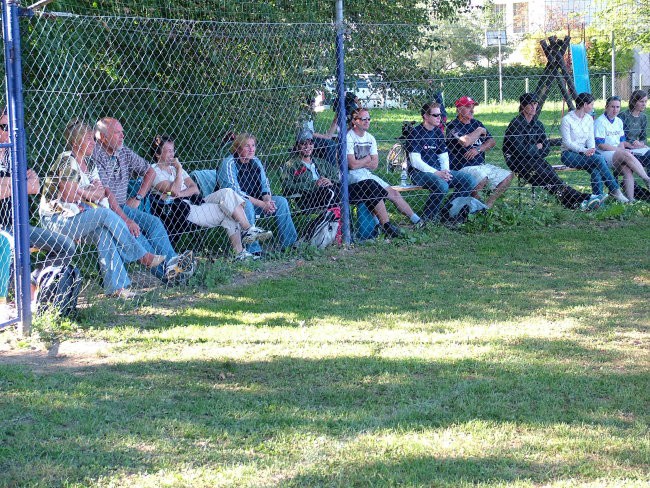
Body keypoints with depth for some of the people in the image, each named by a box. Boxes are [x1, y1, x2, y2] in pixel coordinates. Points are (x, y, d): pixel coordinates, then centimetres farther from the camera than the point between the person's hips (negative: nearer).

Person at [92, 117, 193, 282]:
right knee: (133, 230, -30)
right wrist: (126, 220, -27)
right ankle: (164, 271, -37)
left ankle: (171, 262, -33)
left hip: (122, 207, 7)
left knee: (153, 222, -16)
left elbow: (150, 172, 22)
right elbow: (106, 192, -21)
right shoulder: (95, 156, -13)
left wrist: (138, 198, 8)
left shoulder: (124, 152, 10)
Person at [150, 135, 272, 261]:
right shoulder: (154, 171, -3)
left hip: (194, 203, 8)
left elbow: (195, 189, 11)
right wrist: (179, 169, -8)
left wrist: (180, 194, -9)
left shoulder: (174, 167, 21)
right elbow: (174, 191, -18)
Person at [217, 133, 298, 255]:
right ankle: (253, 250, -38)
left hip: (256, 200, 7)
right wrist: (262, 204, -27)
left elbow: (265, 185, 9)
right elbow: (235, 192, -24)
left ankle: (290, 243, -5)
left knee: (281, 201, -9)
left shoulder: (256, 161, 7)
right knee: (246, 204, -38)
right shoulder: (229, 164, -16)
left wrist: (267, 200, -16)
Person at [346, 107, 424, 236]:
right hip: (352, 176, -8)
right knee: (375, 191, -32)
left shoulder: (370, 138, 14)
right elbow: (353, 165, -18)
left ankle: (418, 221, 3)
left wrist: (360, 162, -9)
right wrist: (367, 159, -1)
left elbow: (374, 164, 6)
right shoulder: (348, 138, -10)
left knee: (394, 193, -1)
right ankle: (386, 224, -29)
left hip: (368, 175, 8)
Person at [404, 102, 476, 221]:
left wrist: (445, 171, -5)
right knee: (442, 185, -37)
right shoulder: (416, 133, -8)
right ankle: (429, 215, -15)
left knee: (469, 180, -9)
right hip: (418, 172, -7)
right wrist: (436, 173, -21)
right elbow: (415, 161, -14)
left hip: (438, 171, 7)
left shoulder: (438, 132, 16)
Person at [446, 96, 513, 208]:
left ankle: (487, 206, -2)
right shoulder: (452, 126, -8)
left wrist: (478, 149, -6)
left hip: (481, 165, 9)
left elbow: (492, 141, 15)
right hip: (463, 168, -9)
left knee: (508, 176, 1)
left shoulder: (476, 123, 17)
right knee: (482, 177, -37)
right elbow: (465, 142, -25)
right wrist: (479, 131, -8)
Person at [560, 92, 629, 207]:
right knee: (599, 159, -29)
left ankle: (597, 196, -44)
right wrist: (584, 150, -25)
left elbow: (590, 139, 8)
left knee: (596, 169, -30)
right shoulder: (567, 119, -8)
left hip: (584, 152, 6)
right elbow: (567, 143, -13)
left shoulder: (589, 119, 13)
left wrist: (591, 149, -15)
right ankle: (615, 190, -27)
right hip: (569, 154, -6)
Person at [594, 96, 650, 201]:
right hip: (603, 154, -6)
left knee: (627, 169, -24)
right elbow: (600, 145, -13)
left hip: (618, 154, 6)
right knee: (627, 155, -30)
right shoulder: (600, 122, -7)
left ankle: (630, 199, -30)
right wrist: (619, 150, -13)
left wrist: (622, 148, -4)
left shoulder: (619, 121, 16)